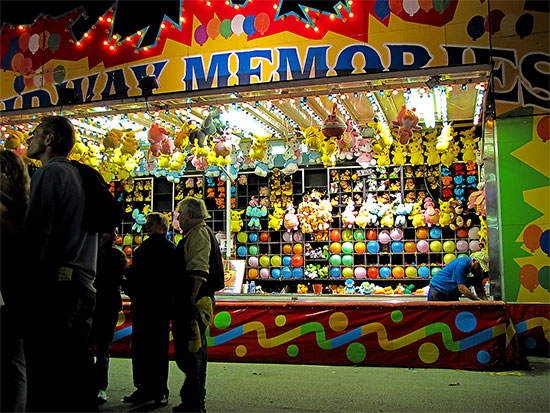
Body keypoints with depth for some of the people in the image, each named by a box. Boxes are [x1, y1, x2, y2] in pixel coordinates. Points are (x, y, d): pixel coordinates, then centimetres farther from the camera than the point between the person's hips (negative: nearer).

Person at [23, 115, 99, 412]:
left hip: (54, 288, -8)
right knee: (77, 377, 13)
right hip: (83, 288, 8)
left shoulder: (49, 172, -6)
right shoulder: (82, 176, 19)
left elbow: (37, 235, -16)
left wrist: (27, 286, -10)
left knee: (44, 380, -3)